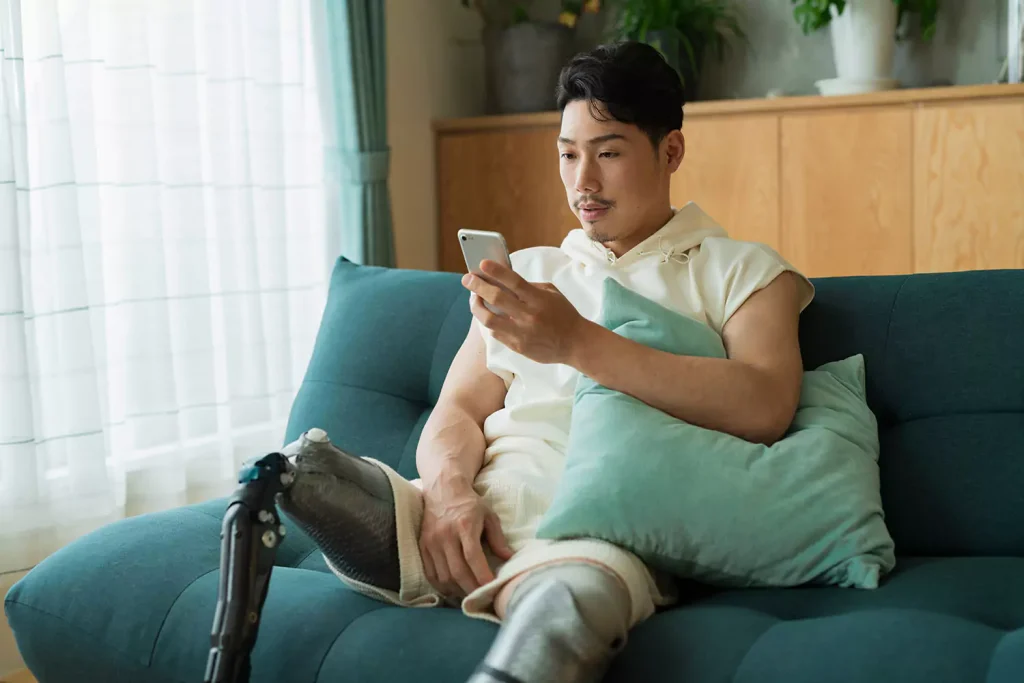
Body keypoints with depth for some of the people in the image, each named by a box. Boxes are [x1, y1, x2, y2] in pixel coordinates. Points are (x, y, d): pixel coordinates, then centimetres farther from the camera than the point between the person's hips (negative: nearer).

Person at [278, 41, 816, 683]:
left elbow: (763, 408, -7)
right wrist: (449, 492, -8)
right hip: (478, 514, 4)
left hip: (605, 530, -3)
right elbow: (457, 412, 18)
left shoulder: (742, 271, 14)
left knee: (562, 603, -42)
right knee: (293, 465, -28)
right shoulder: (527, 271, 28)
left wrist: (578, 342, -14)